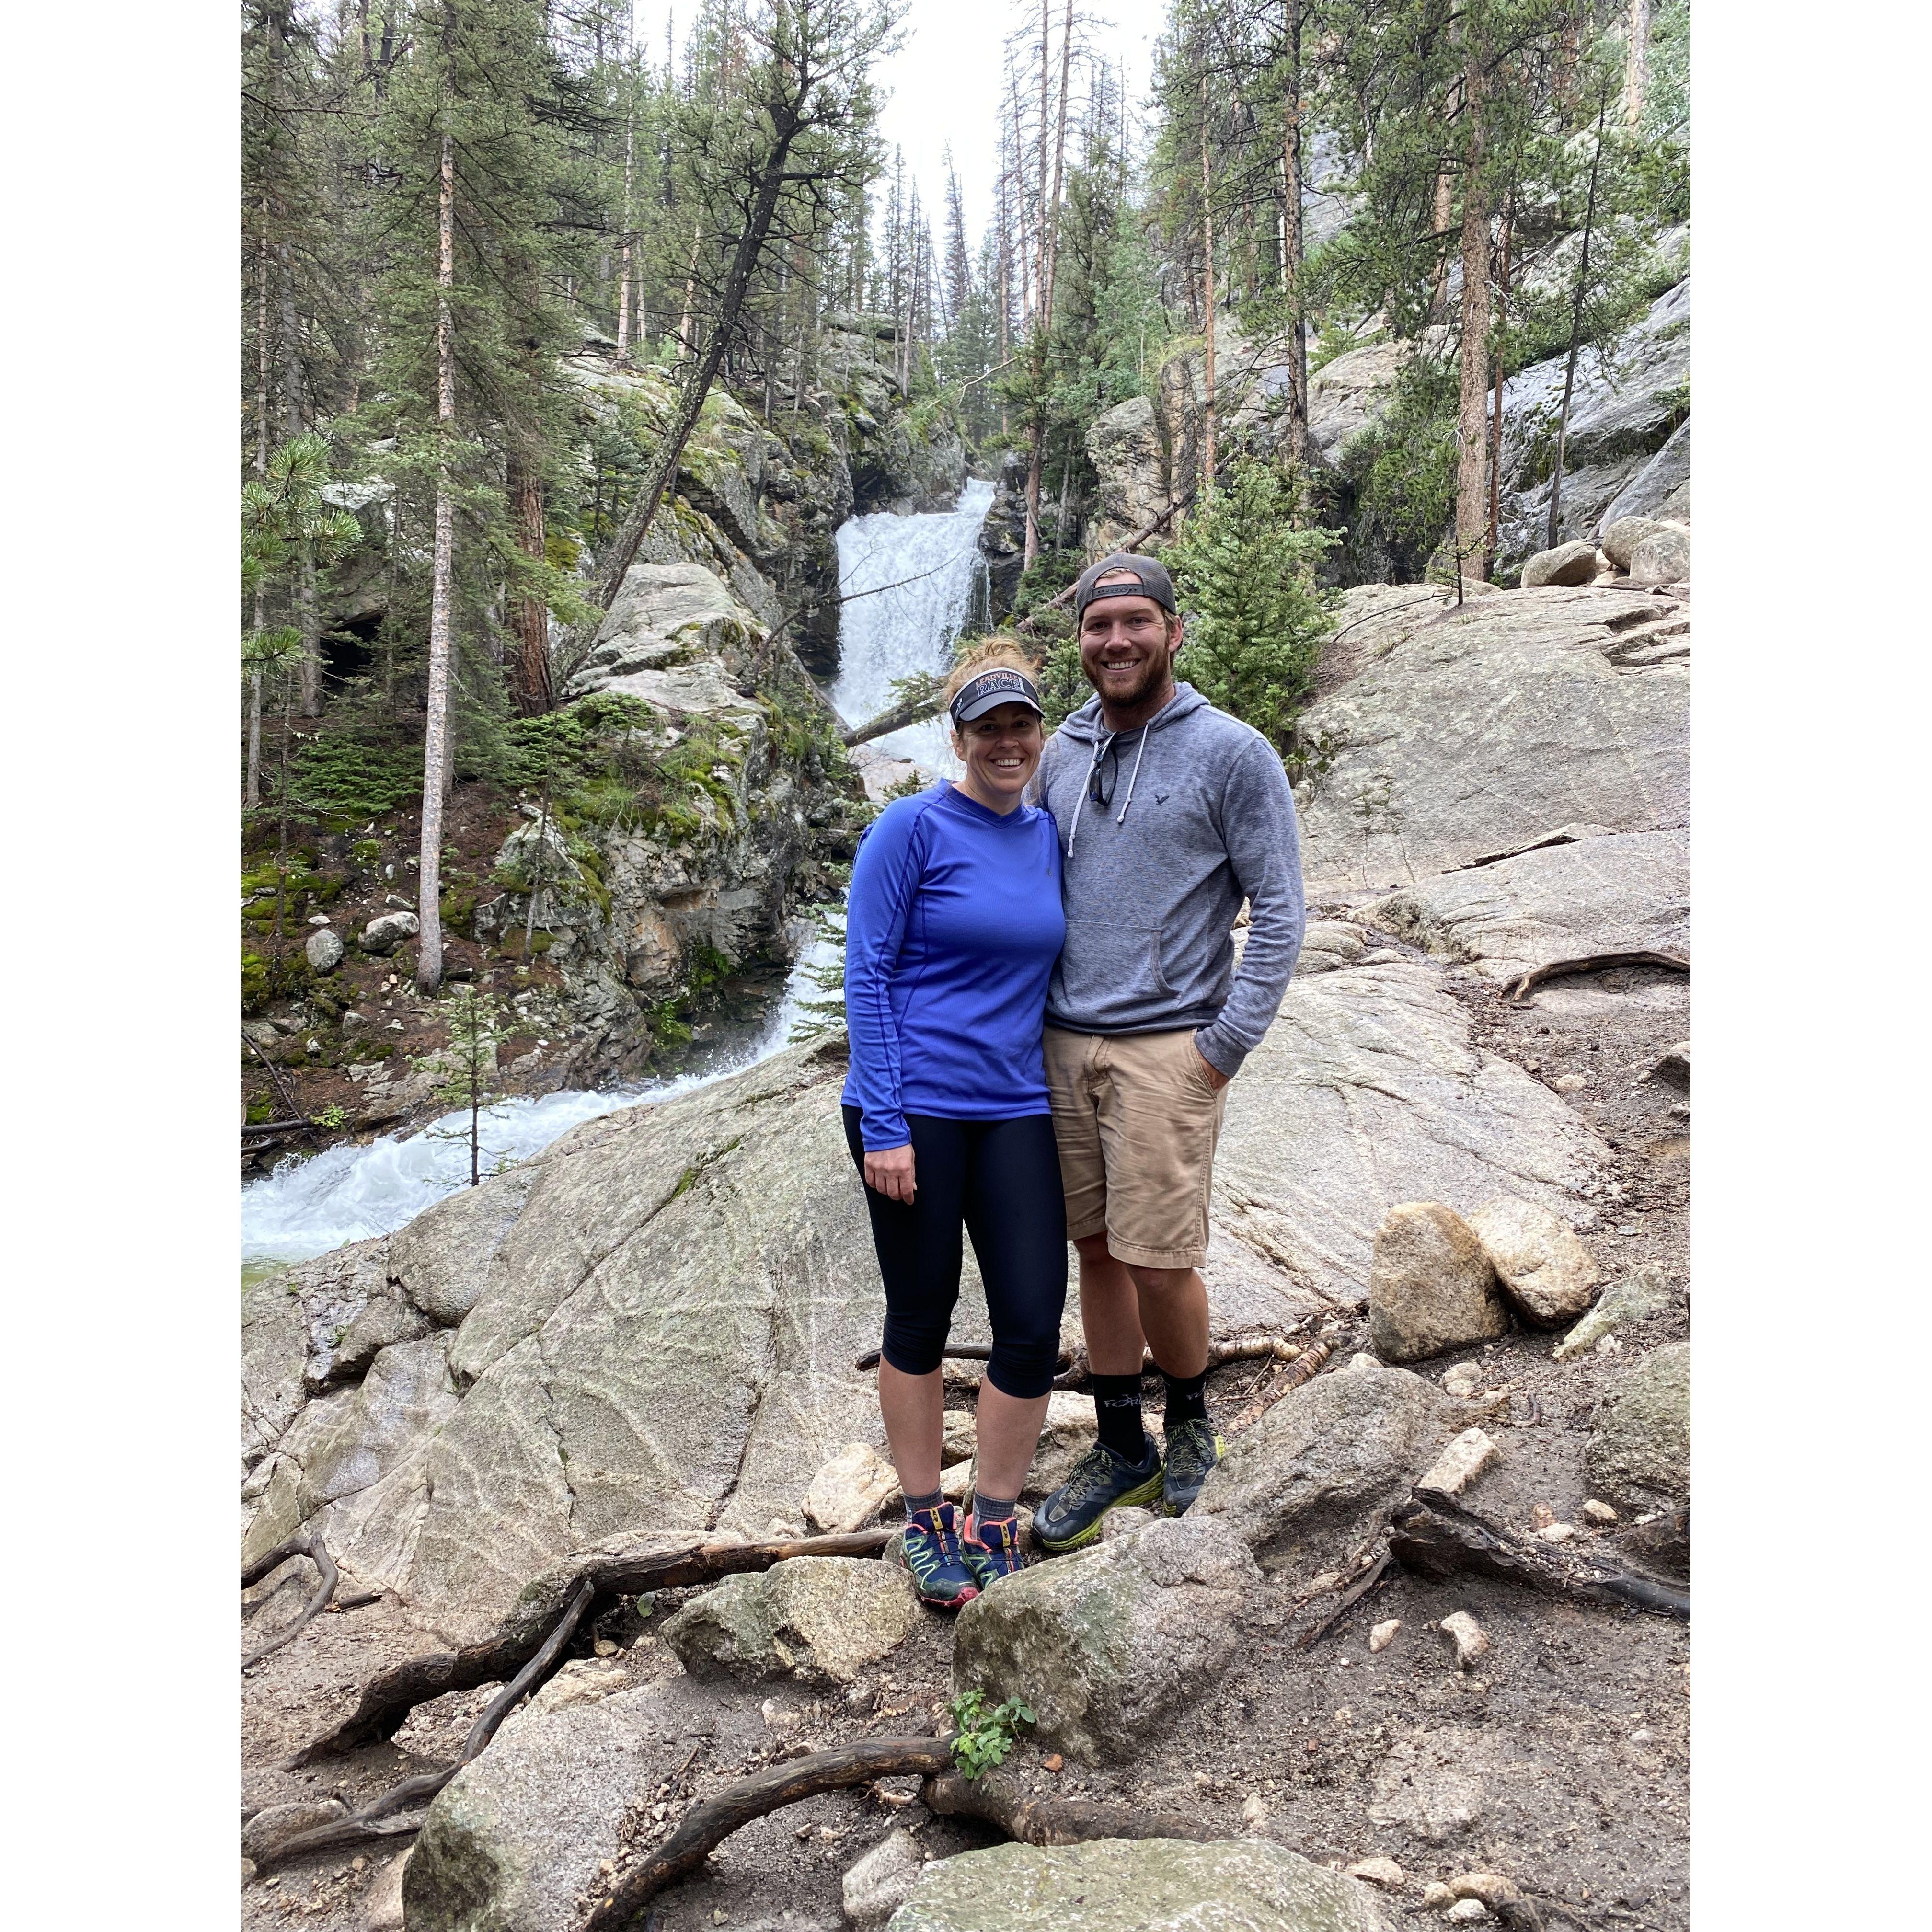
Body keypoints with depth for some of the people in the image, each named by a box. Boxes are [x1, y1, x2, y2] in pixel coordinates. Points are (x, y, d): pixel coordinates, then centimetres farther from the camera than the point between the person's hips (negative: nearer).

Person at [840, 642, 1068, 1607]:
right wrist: (883, 1125, -14)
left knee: (1033, 1328, 1)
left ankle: (992, 1526, 21)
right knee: (920, 1320, 9)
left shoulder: (1047, 838, 9)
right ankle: (925, 1520, 27)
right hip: (915, 1110, -4)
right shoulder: (912, 829, -7)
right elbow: (867, 976, -10)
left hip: (1015, 1111, 5)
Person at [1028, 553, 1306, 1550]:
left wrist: (1225, 1046, -12)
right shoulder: (1061, 755, 11)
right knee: (1096, 1252, 11)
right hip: (1064, 1045, 5)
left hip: (1167, 1048, -5)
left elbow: (1278, 912, -7)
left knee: (1157, 1261, -4)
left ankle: (1188, 1420, 26)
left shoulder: (1233, 754, -5)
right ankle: (1120, 1447, 27)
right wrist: (1029, 1023, 10)